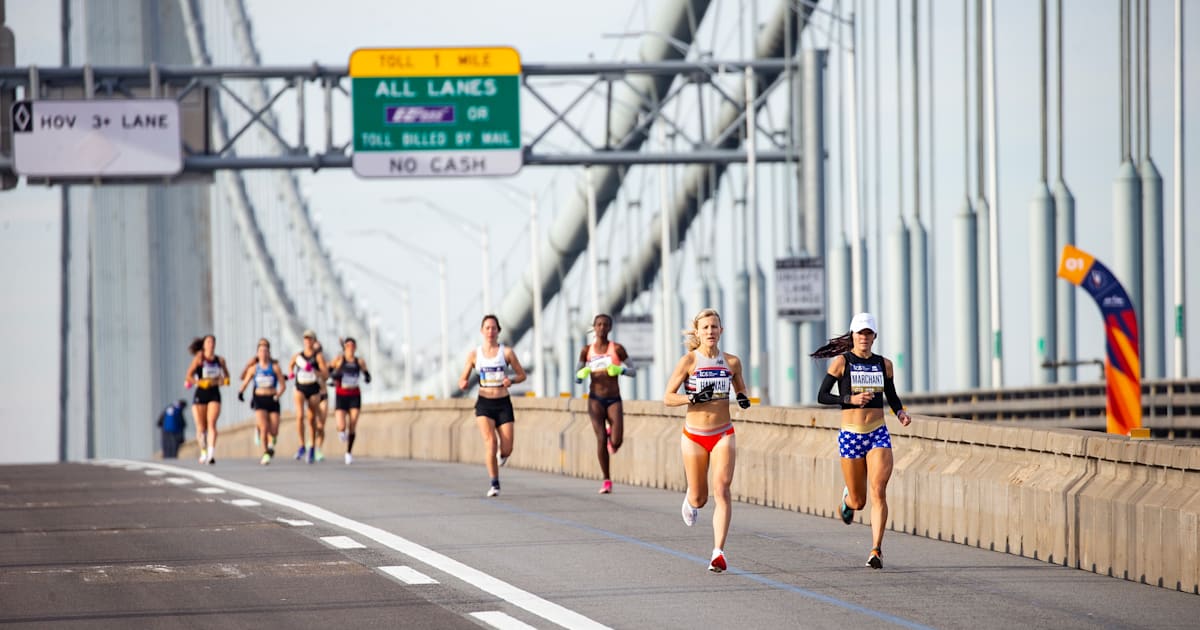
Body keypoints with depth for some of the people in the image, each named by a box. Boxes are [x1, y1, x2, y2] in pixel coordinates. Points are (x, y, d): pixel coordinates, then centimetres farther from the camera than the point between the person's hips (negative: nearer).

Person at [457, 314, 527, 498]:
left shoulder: (506, 352, 2)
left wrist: (511, 381, -14)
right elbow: (463, 379, 9)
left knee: (506, 450, -4)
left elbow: (522, 374, 8)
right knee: (490, 441, -21)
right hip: (484, 403, 0)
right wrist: (463, 384, -15)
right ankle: (494, 483, -13)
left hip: (503, 403, 0)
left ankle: (501, 454, 36)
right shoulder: (474, 354, 4)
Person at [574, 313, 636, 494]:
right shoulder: (587, 351, 5)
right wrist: (581, 374, -13)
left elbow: (633, 371, 5)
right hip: (596, 399, 0)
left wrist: (620, 370, -16)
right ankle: (606, 480, -1)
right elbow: (578, 378, 11)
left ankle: (611, 433, 25)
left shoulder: (617, 348, 1)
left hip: (614, 400, 0)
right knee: (601, 439, -13)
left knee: (616, 443, -14)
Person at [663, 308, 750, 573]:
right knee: (699, 498, 8)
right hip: (694, 435, -1)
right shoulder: (688, 361, -5)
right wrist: (693, 397, -21)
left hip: (723, 435, 1)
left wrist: (743, 398, -4)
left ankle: (718, 552, -19)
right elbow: (668, 397, -4)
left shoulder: (732, 362, 2)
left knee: (722, 489, -17)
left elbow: (740, 387, 19)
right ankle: (690, 501, 49)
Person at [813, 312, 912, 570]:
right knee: (858, 501, 6)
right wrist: (850, 399, -18)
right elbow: (822, 396, -4)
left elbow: (892, 396, 21)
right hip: (851, 435, -1)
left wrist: (900, 412, 1)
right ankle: (847, 497, 45)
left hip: (878, 435, 1)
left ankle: (876, 550, -15)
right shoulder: (842, 362, -1)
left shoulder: (883, 364, 8)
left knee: (878, 492, -16)